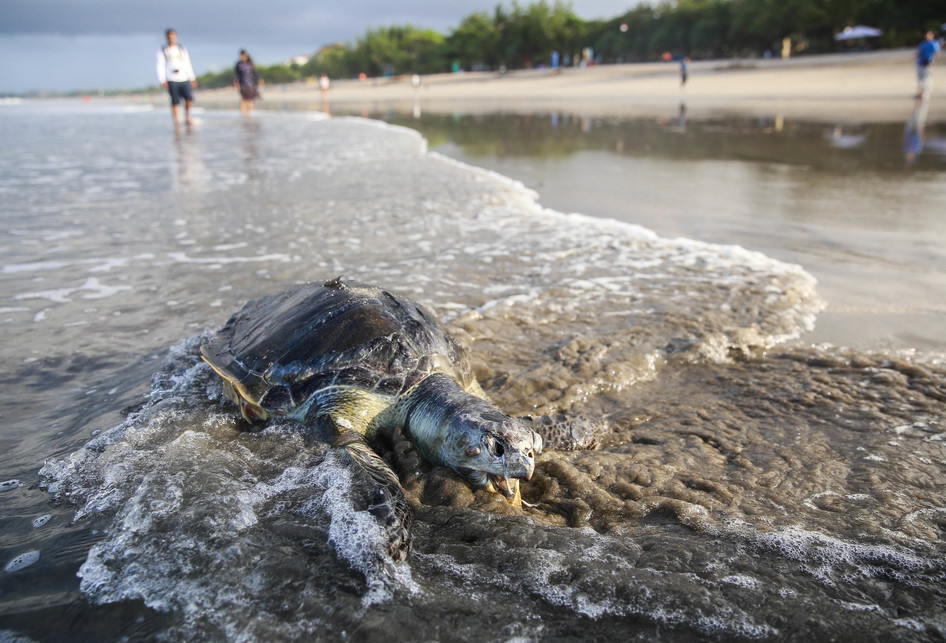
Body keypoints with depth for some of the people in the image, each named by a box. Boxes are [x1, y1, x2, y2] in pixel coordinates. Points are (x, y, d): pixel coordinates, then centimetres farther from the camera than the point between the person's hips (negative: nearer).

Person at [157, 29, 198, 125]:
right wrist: (163, 81, -9)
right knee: (175, 102, -5)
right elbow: (160, 67, 1)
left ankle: (187, 115, 9)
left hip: (184, 79, 2)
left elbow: (187, 64, 18)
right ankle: (176, 119, 2)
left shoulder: (182, 49, 16)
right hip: (172, 81, -2)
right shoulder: (163, 51, 6)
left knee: (189, 98, -14)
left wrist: (192, 78, 13)